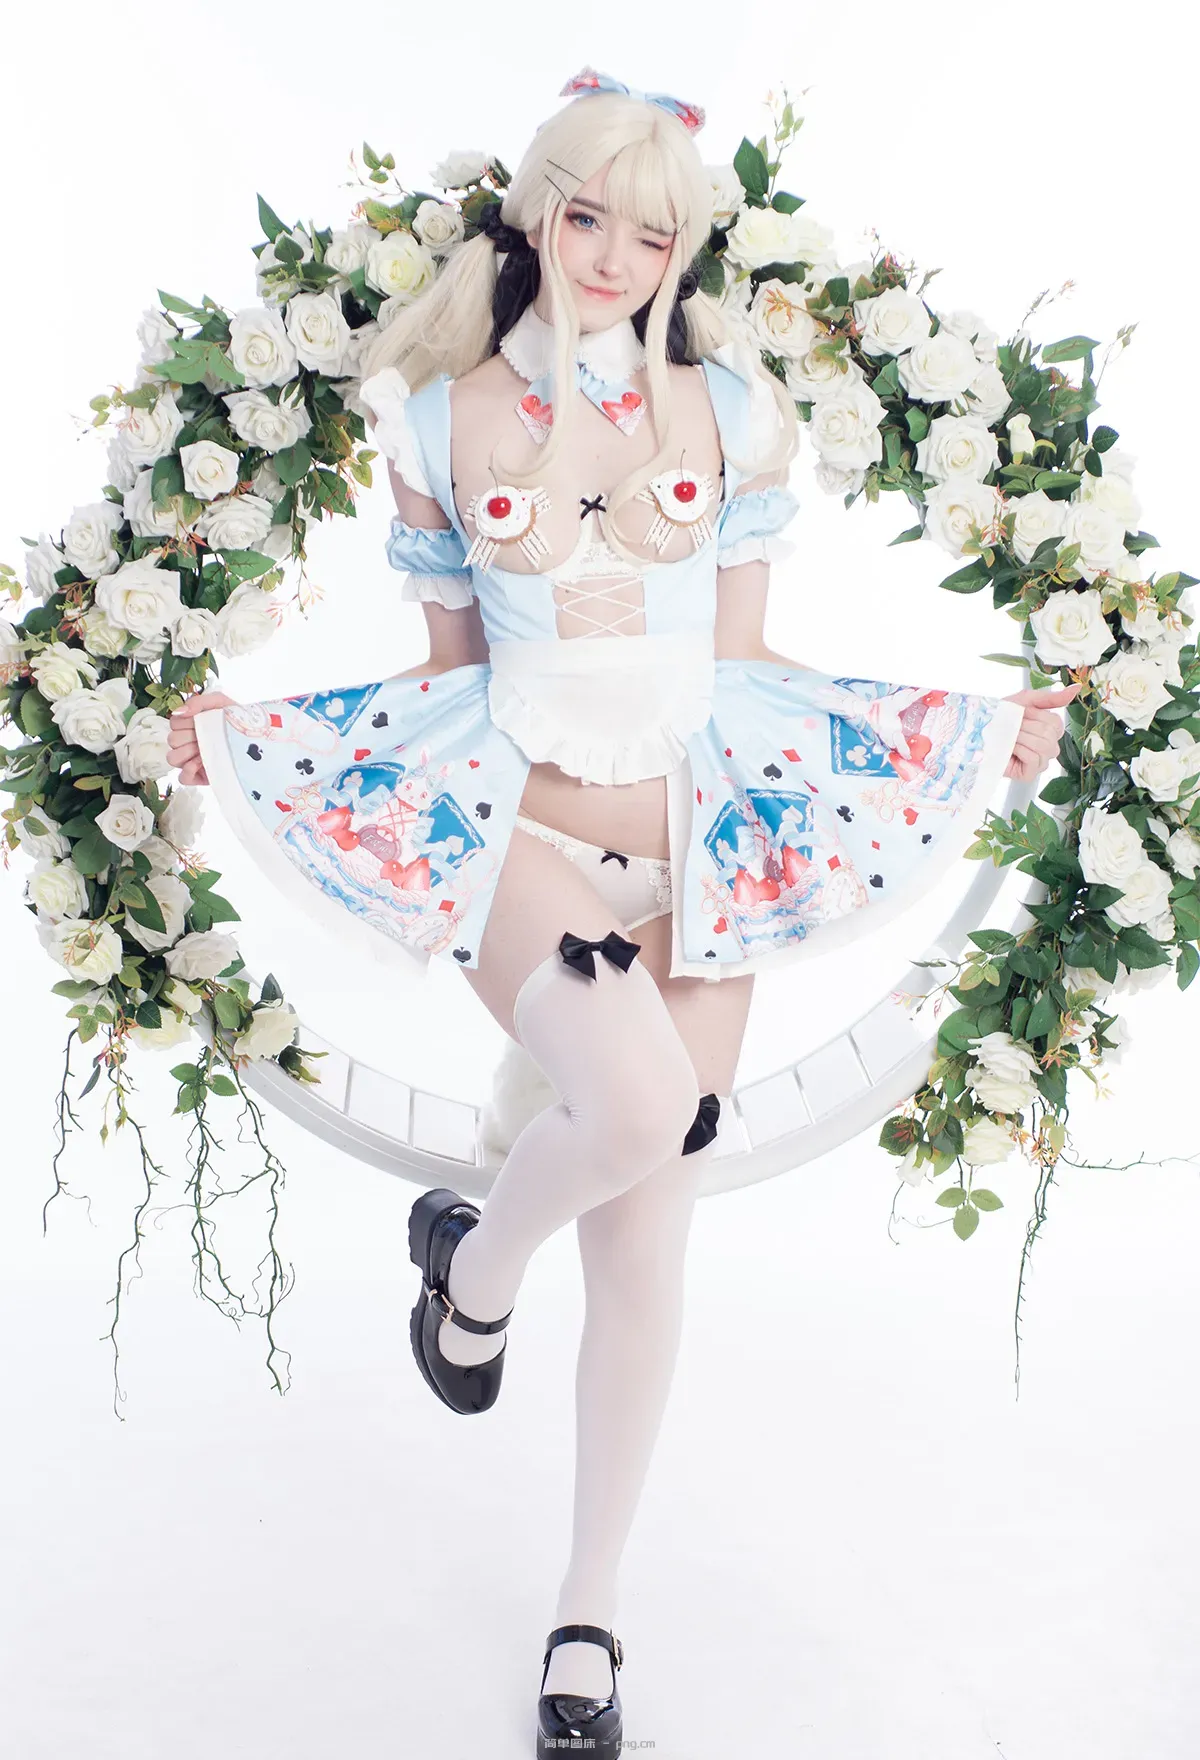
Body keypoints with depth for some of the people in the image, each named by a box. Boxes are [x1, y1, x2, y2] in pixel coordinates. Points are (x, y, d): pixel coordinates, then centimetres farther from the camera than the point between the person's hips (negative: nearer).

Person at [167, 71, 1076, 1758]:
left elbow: (746, 666, 8)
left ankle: (589, 1616, 26)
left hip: (698, 844, 2)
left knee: (647, 1249, 5)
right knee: (642, 1105, -31)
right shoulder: (442, 417, 5)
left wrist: (979, 732, 4)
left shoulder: (729, 408, 7)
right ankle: (476, 1260, 7)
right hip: (511, 827, -1)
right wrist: (244, 730, -1)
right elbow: (447, 672, 9)